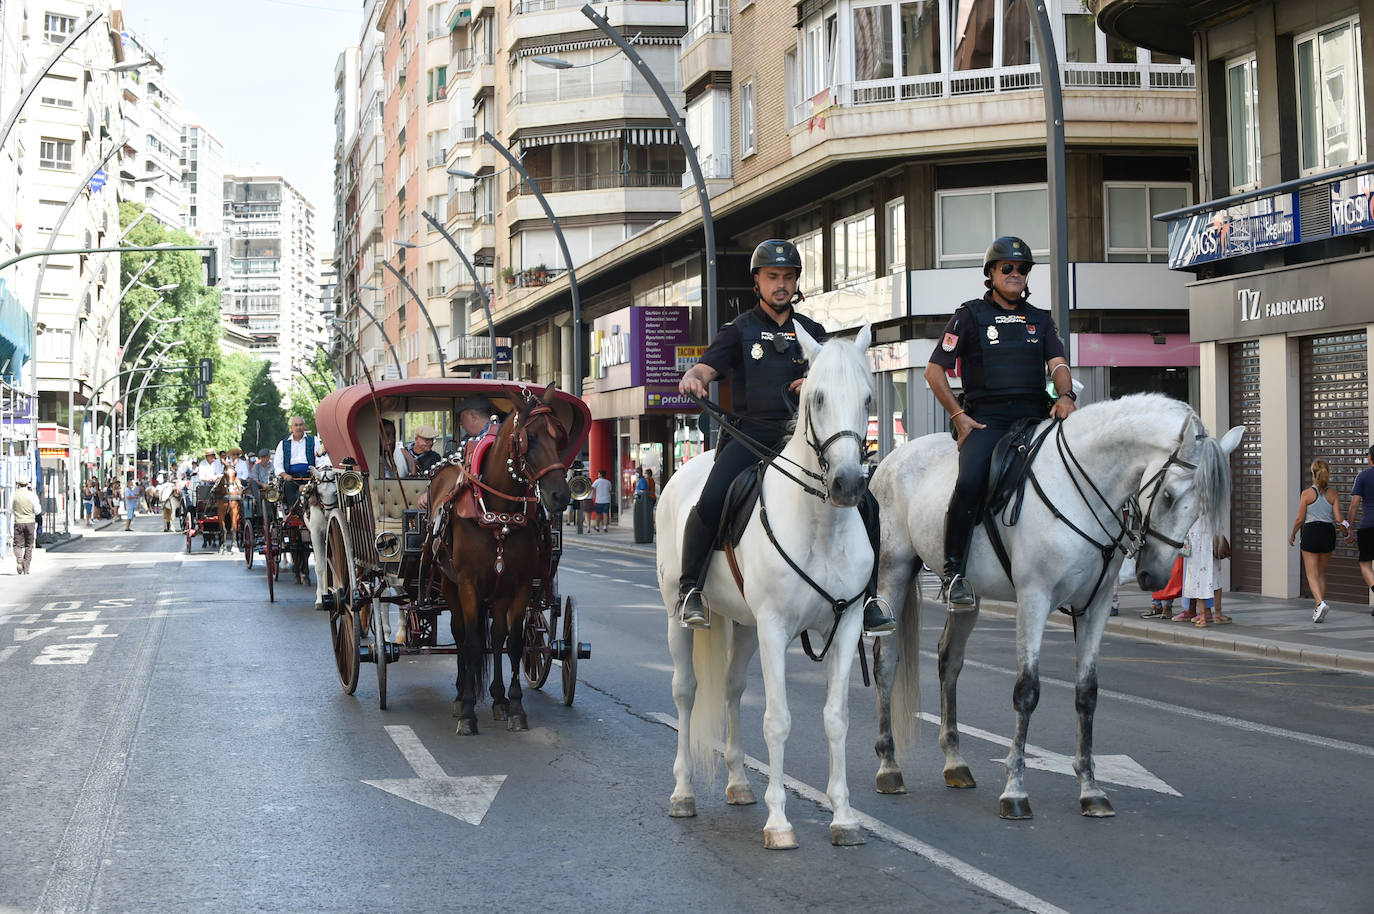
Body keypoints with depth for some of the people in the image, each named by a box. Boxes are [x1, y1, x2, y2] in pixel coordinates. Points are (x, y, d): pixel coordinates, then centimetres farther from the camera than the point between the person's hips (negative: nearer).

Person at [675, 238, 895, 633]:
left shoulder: (812, 332, 17)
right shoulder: (740, 329, 8)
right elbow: (705, 368, -5)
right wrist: (691, 378, -30)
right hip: (750, 433, -3)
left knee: (864, 504, -12)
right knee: (711, 501, -28)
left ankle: (867, 598, 1)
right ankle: (689, 589, -9)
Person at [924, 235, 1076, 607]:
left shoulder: (1040, 319, 21)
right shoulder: (970, 315, 9)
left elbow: (1057, 364, 8)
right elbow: (934, 370, 5)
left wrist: (1065, 396, -15)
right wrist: (959, 416, -5)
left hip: (1033, 415, 4)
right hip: (985, 418, -4)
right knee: (970, 482, -30)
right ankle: (953, 572, -22)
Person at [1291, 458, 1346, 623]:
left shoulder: (1307, 493, -6)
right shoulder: (1333, 495, 2)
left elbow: (1300, 519, -5)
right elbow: (1339, 519, -2)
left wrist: (1292, 534, 11)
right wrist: (1346, 526, 19)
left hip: (1311, 532, -4)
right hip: (1328, 533, 4)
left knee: (1312, 575, -1)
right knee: (1321, 574, 16)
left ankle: (1321, 603, -24)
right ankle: (1319, 611, 16)